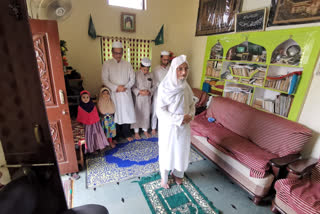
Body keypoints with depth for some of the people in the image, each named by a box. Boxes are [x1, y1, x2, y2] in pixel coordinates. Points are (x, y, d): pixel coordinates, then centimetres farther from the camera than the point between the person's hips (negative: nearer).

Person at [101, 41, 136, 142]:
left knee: (127, 112, 3)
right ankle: (116, 135, 18)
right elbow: (105, 80, -5)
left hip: (126, 93, 2)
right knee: (115, 113, 4)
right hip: (114, 94, -1)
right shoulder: (107, 64, 2)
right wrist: (116, 87, -15)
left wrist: (125, 87, -9)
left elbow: (132, 79, 6)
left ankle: (126, 134, 19)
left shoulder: (127, 64, 8)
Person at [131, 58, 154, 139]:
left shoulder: (150, 75, 3)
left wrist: (149, 92, -11)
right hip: (138, 98, -3)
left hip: (147, 98, 4)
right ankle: (136, 132, 21)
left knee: (146, 114, 12)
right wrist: (140, 92, -22)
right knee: (137, 114, 5)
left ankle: (145, 130, 31)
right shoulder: (136, 75, -9)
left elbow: (152, 86, 8)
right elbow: (133, 87, -8)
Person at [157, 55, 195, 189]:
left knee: (181, 150, 20)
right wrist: (179, 119, -22)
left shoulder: (186, 87, -3)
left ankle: (177, 173, 48)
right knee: (167, 151, 14)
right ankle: (164, 177, 41)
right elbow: (160, 111, -18)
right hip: (169, 126, -4)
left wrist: (190, 116, -11)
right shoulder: (164, 87, -18)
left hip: (184, 126, 5)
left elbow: (191, 104, 9)